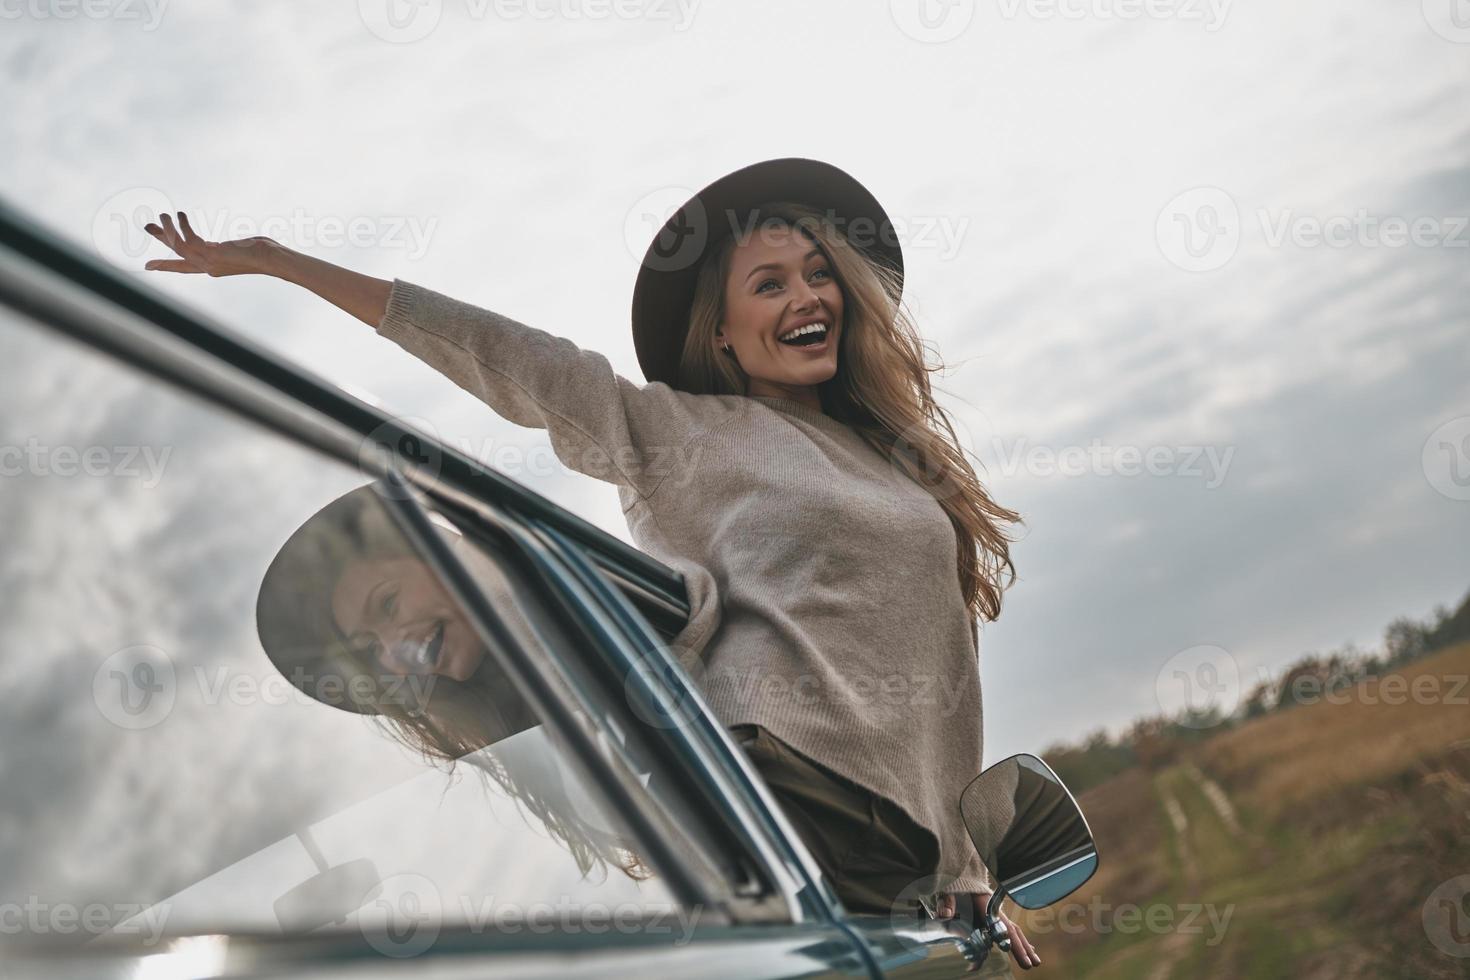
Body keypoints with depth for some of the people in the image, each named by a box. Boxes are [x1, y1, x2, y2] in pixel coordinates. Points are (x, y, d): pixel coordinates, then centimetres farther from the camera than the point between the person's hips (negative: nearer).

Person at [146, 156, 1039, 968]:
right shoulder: (683, 434, 10)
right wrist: (268, 260, 4)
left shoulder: (901, 458, 23)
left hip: (897, 853, 6)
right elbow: (495, 354, 6)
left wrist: (967, 875, 20)